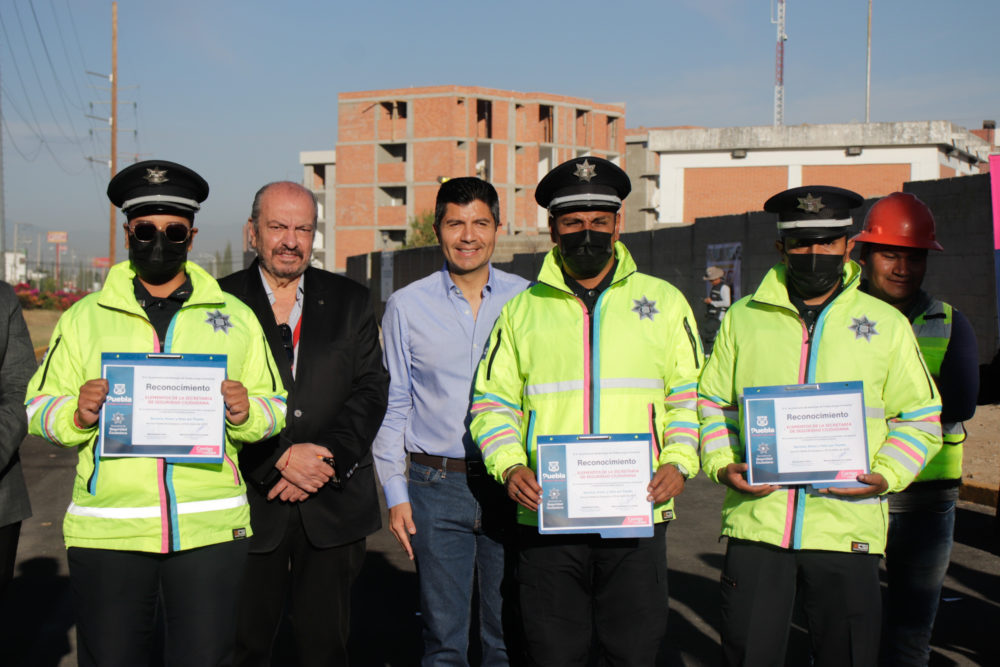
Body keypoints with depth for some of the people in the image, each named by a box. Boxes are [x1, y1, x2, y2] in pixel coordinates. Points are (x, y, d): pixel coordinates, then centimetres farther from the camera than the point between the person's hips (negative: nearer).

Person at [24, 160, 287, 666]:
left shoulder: (236, 317, 11)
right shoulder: (83, 318, 10)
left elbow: (275, 410, 14)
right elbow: (37, 411, 11)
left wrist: (247, 412, -9)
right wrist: (76, 414, -11)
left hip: (210, 529, 0)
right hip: (106, 530, 0)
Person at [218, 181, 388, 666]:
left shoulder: (350, 301, 9)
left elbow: (371, 390, 3)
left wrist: (325, 458, -11)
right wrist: (281, 458, -15)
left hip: (334, 505, 2)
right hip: (250, 504, -1)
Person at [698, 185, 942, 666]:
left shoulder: (886, 324, 7)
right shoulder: (743, 319, 9)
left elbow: (920, 418, 10)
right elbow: (712, 404, 16)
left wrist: (886, 475, -6)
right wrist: (722, 465, -1)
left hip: (847, 530, 0)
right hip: (756, 521, 1)